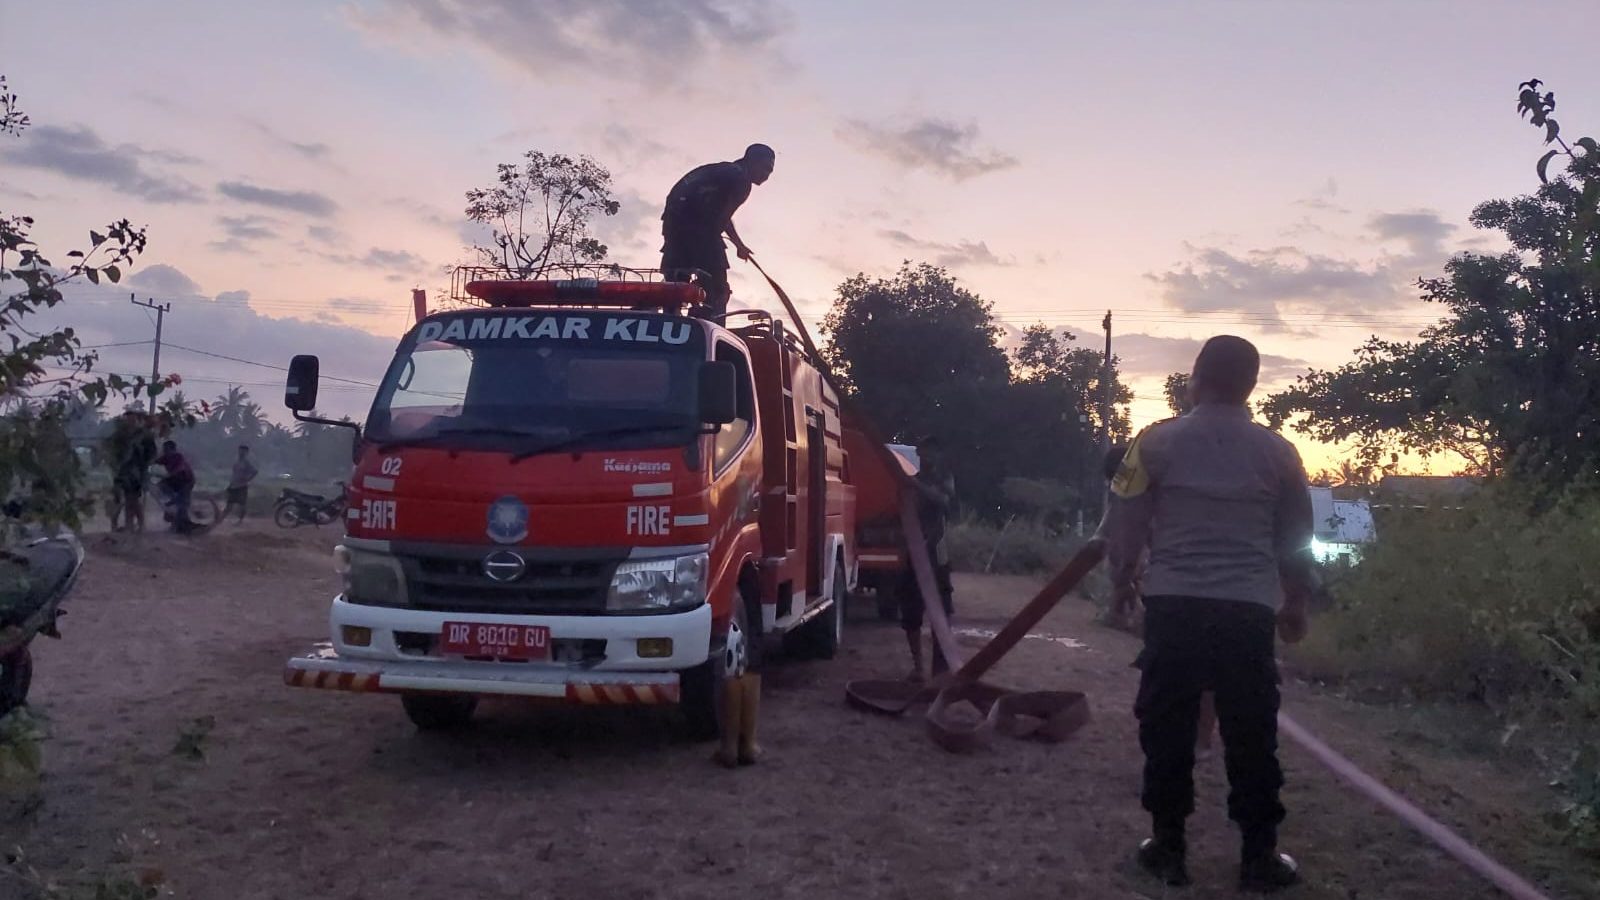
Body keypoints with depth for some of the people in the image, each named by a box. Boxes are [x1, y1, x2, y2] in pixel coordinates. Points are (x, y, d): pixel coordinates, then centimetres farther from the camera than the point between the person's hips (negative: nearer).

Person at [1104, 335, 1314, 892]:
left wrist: (1123, 577, 22)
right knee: (1251, 735, 8)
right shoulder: (1277, 452, 6)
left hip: (1173, 605, -1)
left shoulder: (1157, 442, 0)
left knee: (1168, 728, 8)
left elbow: (1124, 521, 3)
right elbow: (1296, 539, 14)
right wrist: (1295, 604, 28)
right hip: (1248, 611, 1)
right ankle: (1259, 856, 14)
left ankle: (1167, 847, 15)